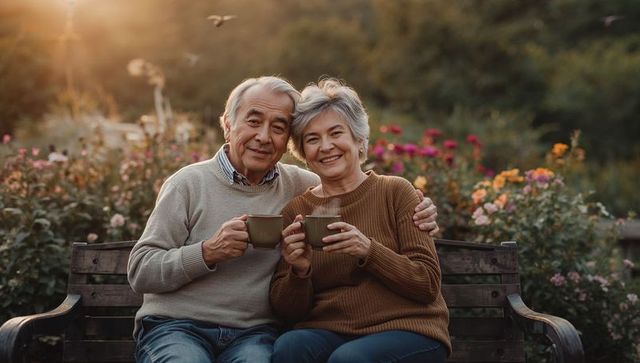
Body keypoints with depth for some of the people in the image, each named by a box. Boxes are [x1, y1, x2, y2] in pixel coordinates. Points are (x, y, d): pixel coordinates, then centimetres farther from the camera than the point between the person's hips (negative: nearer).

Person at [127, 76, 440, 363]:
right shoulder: (189, 183, 1)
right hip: (176, 326, -1)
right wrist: (209, 253, -16)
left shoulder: (299, 186, 9)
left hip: (254, 333, 2)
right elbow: (139, 272, -1)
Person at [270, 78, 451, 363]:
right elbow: (287, 311, 7)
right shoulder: (295, 211, 7)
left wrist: (369, 251, -19)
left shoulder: (395, 192, 0)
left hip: (407, 328, -2)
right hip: (329, 332, 2)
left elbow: (428, 284, -5)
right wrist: (299, 272, -14)